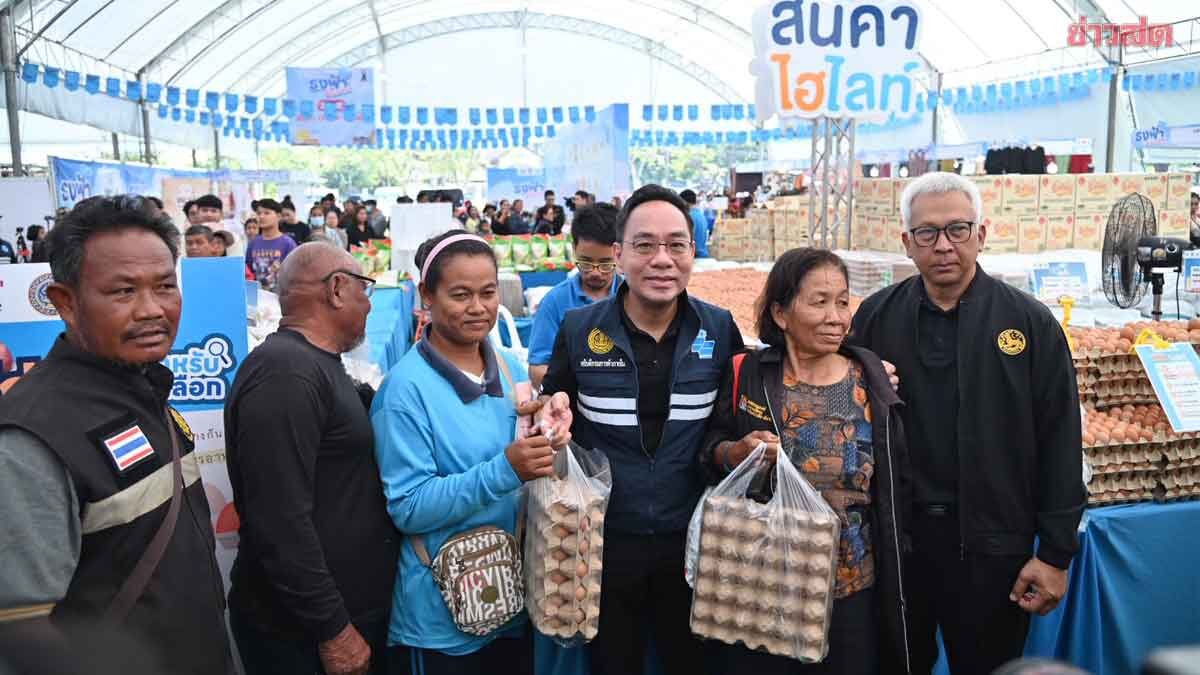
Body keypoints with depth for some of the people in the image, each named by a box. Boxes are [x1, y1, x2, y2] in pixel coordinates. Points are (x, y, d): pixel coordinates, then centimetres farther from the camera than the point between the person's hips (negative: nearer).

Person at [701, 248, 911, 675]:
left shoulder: (872, 379, -2)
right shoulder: (746, 376, -6)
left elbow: (898, 481, 5)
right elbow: (708, 450, 3)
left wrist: (892, 564, 7)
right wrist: (737, 452, -18)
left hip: (853, 590, 1)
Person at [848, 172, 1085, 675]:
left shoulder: (1030, 323, -4)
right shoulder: (875, 317, 0)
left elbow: (1059, 442, -3)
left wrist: (1055, 554, -4)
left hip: (991, 545, -1)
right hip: (892, 538, 2)